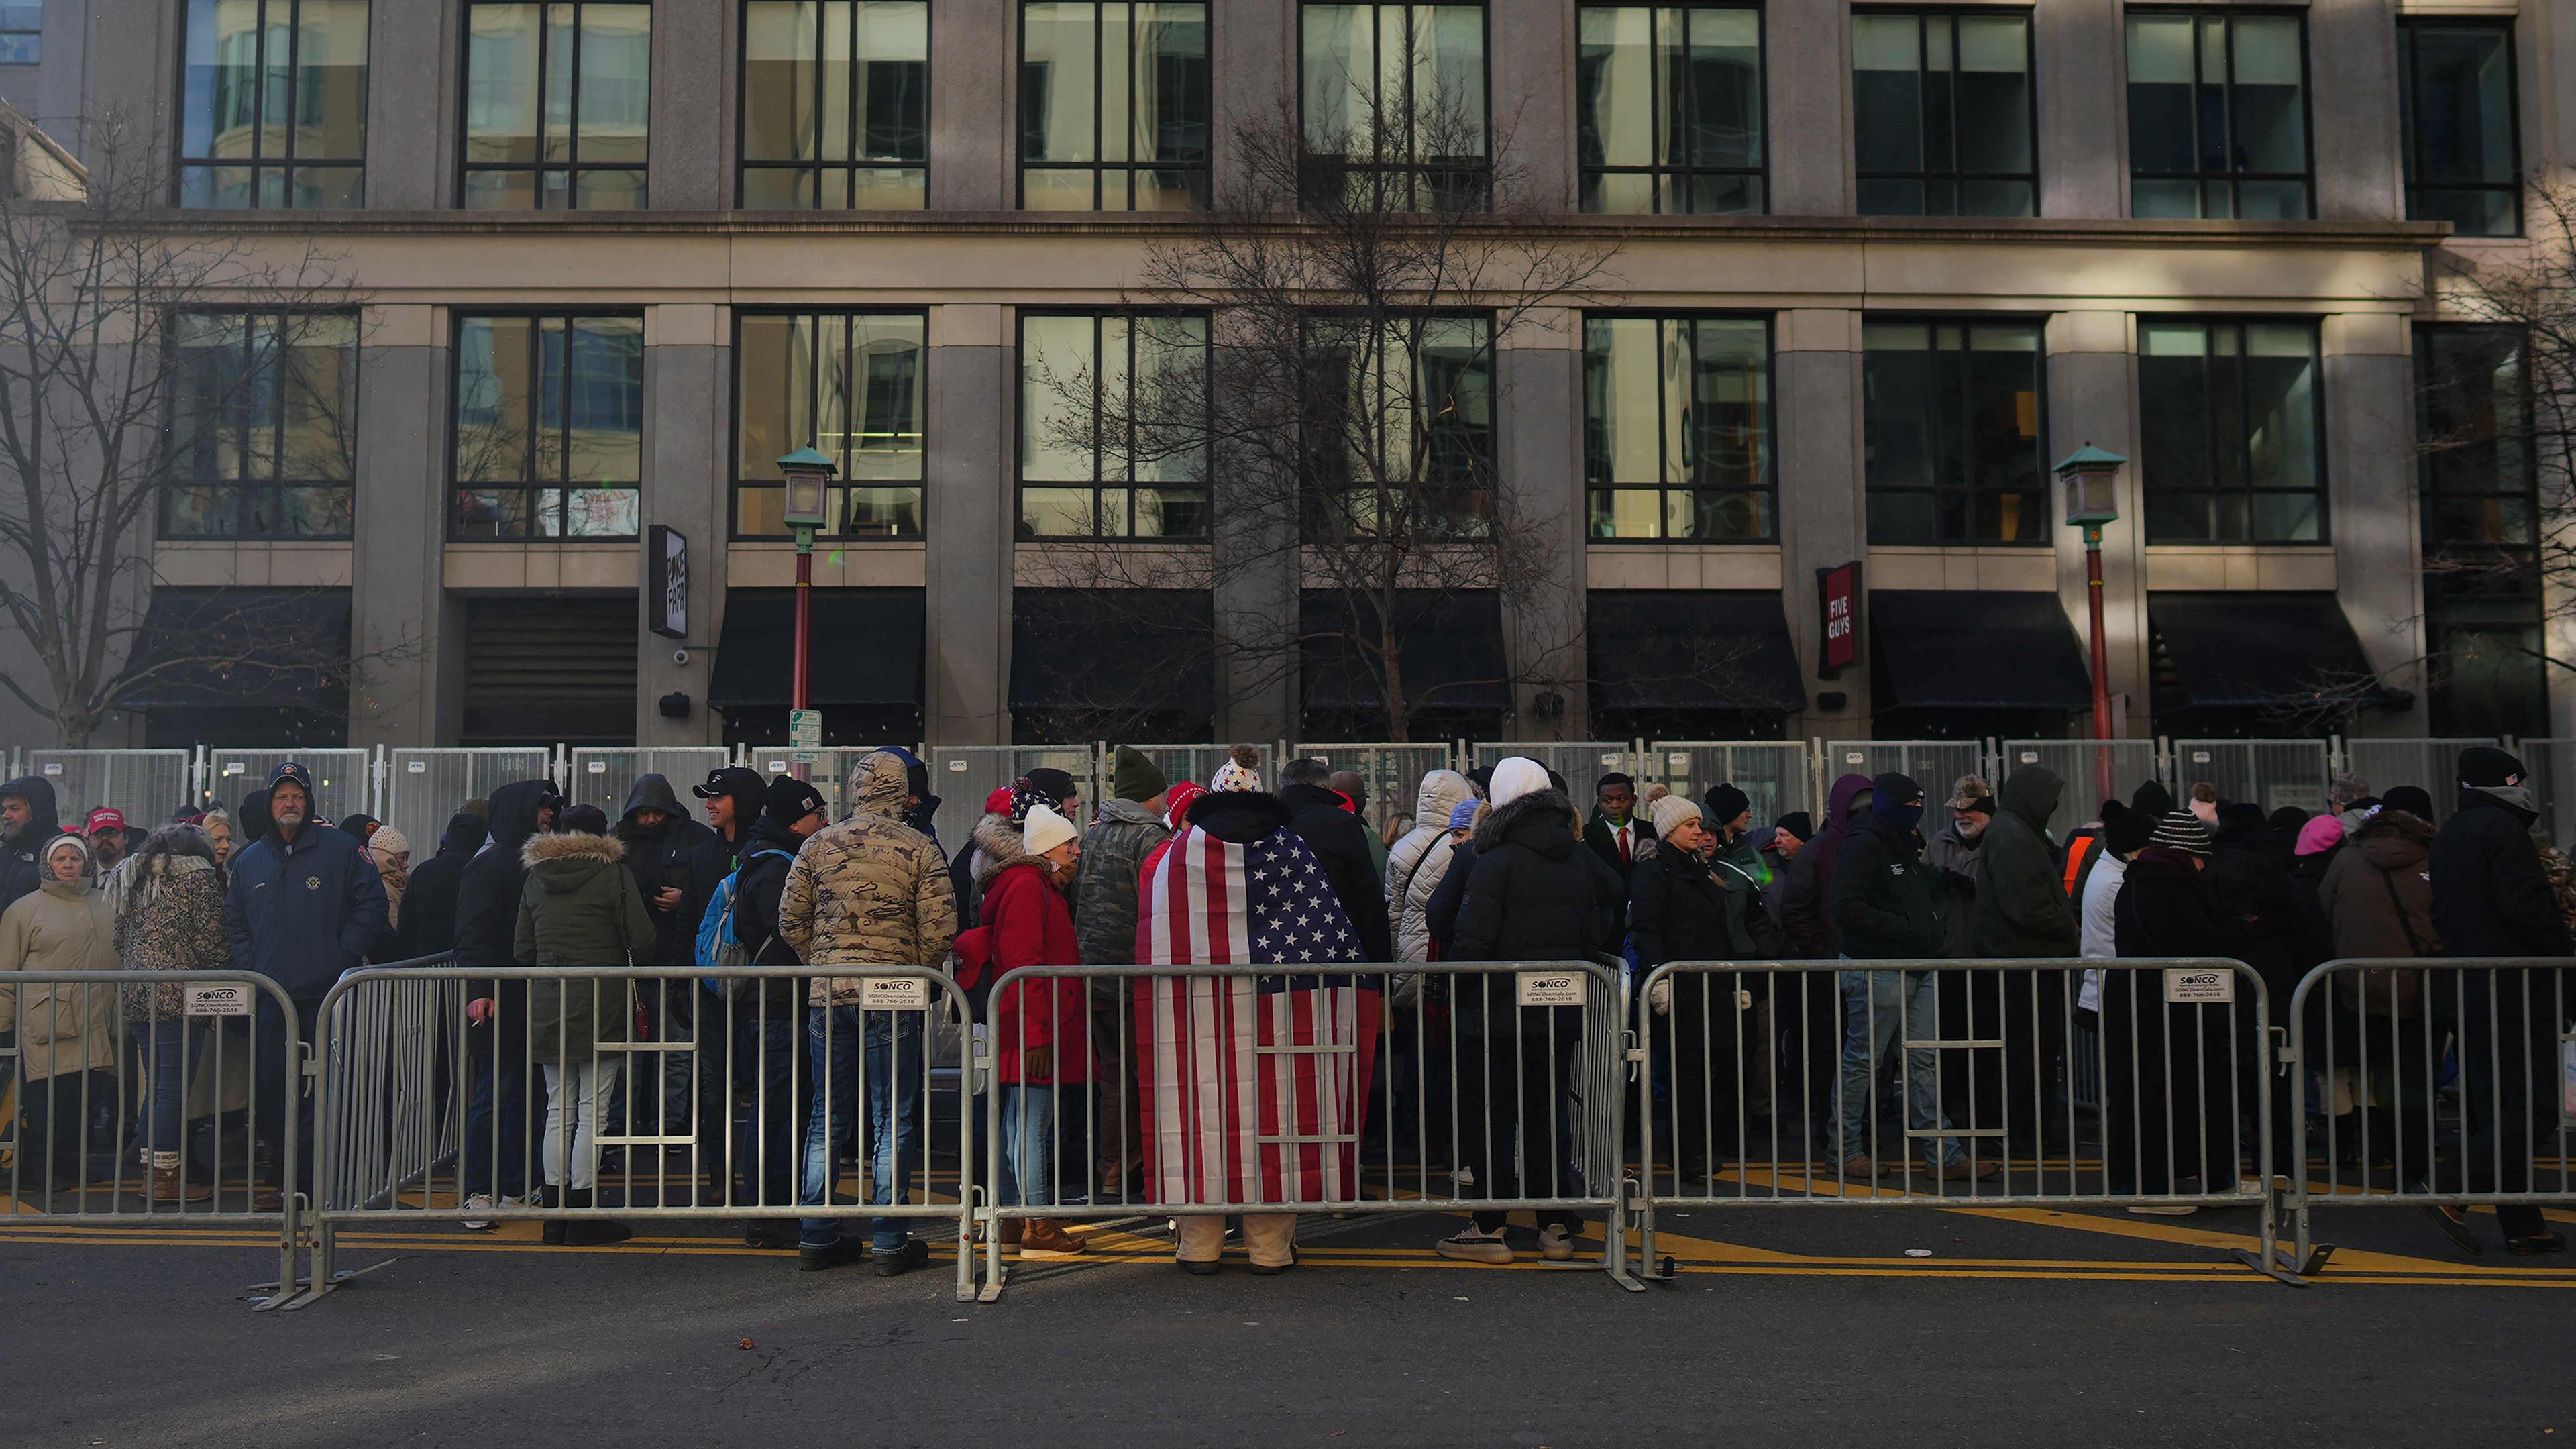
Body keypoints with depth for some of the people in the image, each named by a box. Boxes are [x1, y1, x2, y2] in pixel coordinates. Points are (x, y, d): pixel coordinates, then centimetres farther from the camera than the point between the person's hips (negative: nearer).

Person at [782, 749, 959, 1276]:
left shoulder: (819, 844, 4)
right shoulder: (920, 849, -5)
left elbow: (790, 920, 6)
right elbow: (940, 928, -9)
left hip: (828, 995, 3)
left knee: (828, 1116, 13)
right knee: (893, 1120, 4)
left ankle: (816, 1236, 17)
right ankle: (890, 1242, 6)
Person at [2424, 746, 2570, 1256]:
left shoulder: (2448, 833, 17)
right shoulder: (2503, 828, -11)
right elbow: (2527, 904, -19)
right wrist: (2560, 947, -6)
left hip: (2466, 992, 9)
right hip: (2515, 991, -9)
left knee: (2494, 1111, 10)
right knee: (2533, 1106, -8)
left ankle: (2522, 1227, 14)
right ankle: (2452, 1190, -16)